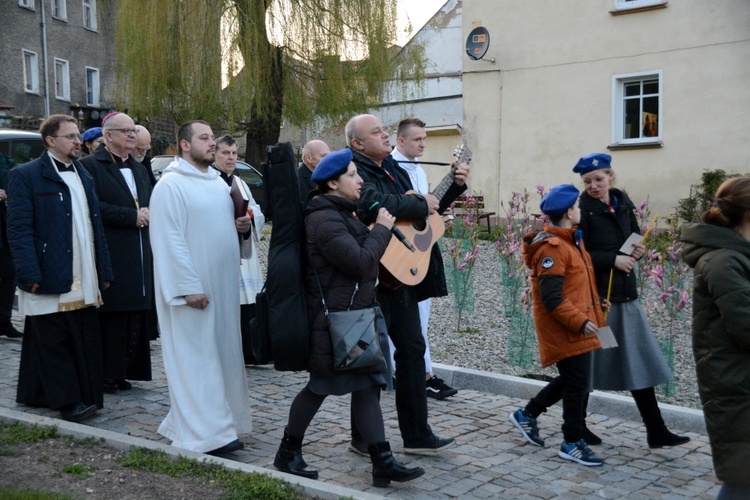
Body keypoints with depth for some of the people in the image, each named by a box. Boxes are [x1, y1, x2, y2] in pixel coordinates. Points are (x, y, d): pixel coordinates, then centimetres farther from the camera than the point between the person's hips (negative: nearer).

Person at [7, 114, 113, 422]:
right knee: (54, 342, 2)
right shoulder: (26, 175, -3)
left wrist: (104, 271, 12)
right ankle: (67, 401, 8)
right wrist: (30, 275, -17)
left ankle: (88, 397, 15)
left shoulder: (84, 176, 18)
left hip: (84, 281, 6)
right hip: (50, 279, -6)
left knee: (86, 341, 7)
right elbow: (19, 229, -10)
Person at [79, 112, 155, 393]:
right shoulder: (90, 166, -4)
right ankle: (105, 374, 6)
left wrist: (148, 215, 3)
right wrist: (132, 216, -16)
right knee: (111, 318, -4)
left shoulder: (139, 169, 21)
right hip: (110, 258, -7)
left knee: (135, 317, 6)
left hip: (140, 259, 7)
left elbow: (150, 205, 24)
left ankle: (124, 371, 15)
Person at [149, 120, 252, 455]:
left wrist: (239, 226, 3)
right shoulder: (171, 185, -11)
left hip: (222, 283, 8)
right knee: (195, 357, -2)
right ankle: (205, 434, 5)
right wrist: (189, 286, -21)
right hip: (191, 286, -8)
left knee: (220, 352, 12)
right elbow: (169, 240, -16)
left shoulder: (217, 181, 14)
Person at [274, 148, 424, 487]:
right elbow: (360, 263, -24)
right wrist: (381, 229, -13)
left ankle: (382, 462, 6)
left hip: (356, 315, 9)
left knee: (367, 385, 5)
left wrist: (371, 230, 8)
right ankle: (287, 454, 22)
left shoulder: (343, 214, 16)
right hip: (334, 319, -9)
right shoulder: (324, 219, -18)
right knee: (320, 387, 4)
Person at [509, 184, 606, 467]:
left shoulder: (571, 241, 13)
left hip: (577, 328, 10)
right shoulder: (552, 248, -20)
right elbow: (551, 299, -24)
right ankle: (572, 444, 14)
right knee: (577, 384, -1)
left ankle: (527, 415, 32)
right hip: (565, 330, -10)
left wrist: (592, 314, 15)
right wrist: (580, 322, -22)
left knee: (571, 380, 19)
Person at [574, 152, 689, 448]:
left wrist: (638, 250, -1)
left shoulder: (622, 203, 9)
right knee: (587, 363, 4)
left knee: (640, 361, 8)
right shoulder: (582, 209, -10)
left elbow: (634, 237, 20)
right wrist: (613, 260, -19)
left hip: (624, 293, 6)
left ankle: (656, 431, 14)